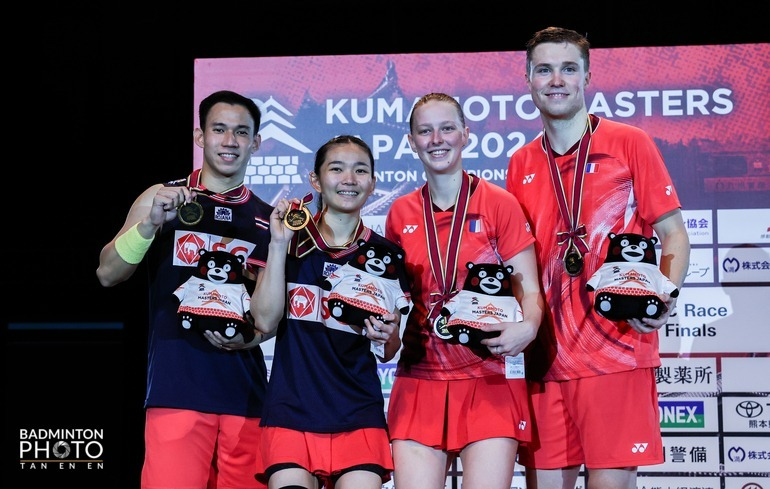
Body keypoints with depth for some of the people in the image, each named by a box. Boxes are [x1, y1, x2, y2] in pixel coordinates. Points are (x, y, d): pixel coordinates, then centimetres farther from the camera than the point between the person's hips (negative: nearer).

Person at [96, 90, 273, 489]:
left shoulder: (269, 220, 12)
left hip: (246, 394, 3)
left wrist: (252, 337, -6)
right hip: (177, 390, -2)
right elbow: (107, 274, 0)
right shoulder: (161, 199, 7)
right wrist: (149, 224, -16)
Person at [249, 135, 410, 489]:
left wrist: (387, 335, -14)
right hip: (291, 410, -1)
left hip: (359, 416, 1)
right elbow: (265, 322, -7)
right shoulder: (291, 240, 3)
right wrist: (278, 244, -11)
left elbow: (388, 353, 9)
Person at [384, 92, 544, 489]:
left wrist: (526, 326, -21)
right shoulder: (400, 214, 9)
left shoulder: (498, 203, -1)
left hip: (490, 379, -3)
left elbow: (529, 290, -1)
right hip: (420, 379, 3)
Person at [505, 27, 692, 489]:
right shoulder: (522, 164, 13)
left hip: (618, 344, -4)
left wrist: (663, 298, -16)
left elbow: (674, 235, 1)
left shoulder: (629, 143, 2)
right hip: (546, 354, 4)